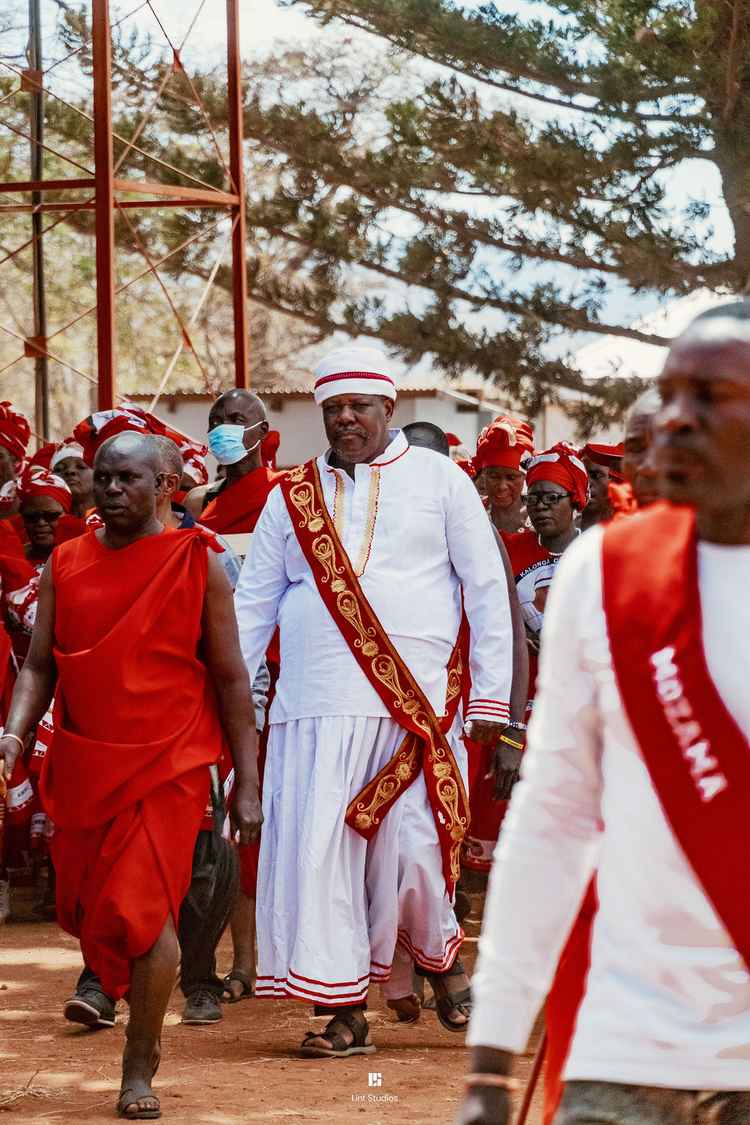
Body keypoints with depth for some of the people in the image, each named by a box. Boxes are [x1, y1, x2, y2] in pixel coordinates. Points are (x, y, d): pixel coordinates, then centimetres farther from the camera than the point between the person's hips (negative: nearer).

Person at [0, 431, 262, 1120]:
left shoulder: (197, 564, -1)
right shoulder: (64, 566, 8)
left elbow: (230, 678, 1)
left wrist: (247, 784, -2)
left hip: (169, 766, -4)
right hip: (81, 769, 4)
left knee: (144, 908, -14)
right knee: (86, 910, 12)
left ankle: (140, 1069, -2)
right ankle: (146, 1024, 38)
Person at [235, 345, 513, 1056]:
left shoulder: (437, 479, 7)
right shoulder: (294, 496, 13)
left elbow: (486, 590, 5)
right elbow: (253, 604, 15)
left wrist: (491, 696, -1)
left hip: (417, 703, -2)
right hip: (316, 704, 2)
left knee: (412, 849, -6)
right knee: (320, 849, -4)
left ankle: (437, 954, 24)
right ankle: (344, 1009, 3)